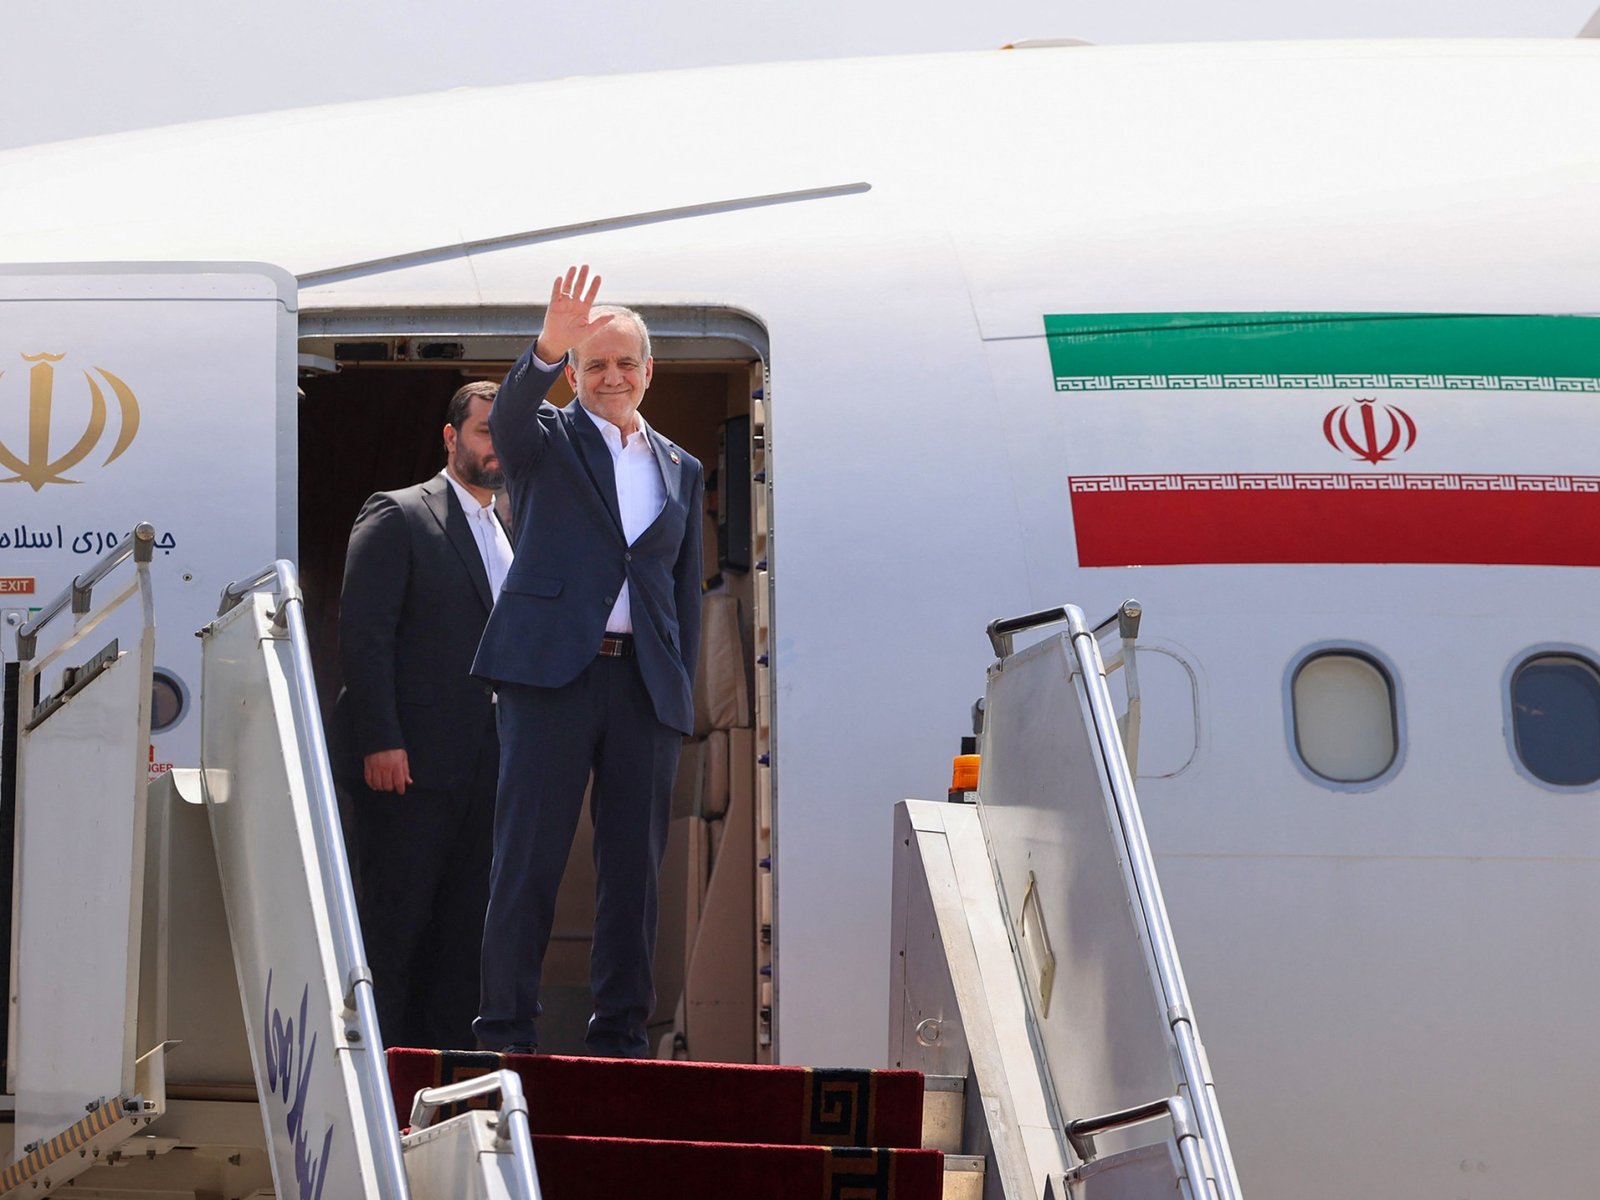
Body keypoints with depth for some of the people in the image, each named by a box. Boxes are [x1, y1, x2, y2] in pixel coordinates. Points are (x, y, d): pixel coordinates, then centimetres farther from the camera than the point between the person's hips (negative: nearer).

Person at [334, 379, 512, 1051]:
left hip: (484, 765, 7)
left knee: (463, 926, 6)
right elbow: (363, 634, -10)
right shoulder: (397, 518, -2)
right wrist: (380, 742, -17)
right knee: (394, 920, -6)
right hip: (410, 764, -7)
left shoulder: (509, 538, 19)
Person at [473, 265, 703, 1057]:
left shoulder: (680, 471, 19)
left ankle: (621, 1035, 9)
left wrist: (682, 689, 9)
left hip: (648, 686, 4)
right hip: (552, 667, -4)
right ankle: (507, 1034, -4)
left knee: (635, 864, 4)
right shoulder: (547, 441, 8)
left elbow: (686, 589, 19)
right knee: (528, 857, -5)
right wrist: (548, 346, -36)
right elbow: (510, 414, -16)